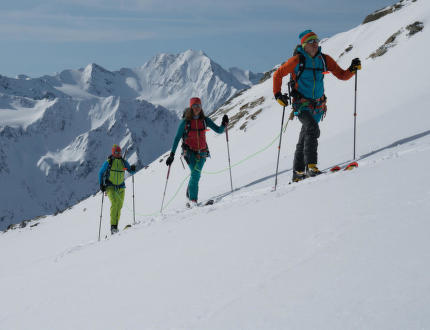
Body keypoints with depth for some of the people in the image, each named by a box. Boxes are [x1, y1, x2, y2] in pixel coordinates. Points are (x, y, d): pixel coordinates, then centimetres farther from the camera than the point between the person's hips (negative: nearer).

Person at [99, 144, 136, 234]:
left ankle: (115, 227, 17)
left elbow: (131, 172, 9)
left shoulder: (124, 162, 5)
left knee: (119, 207, 6)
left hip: (121, 188, 4)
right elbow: (101, 173, 6)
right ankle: (113, 225, -26)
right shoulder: (108, 162, -3)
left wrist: (133, 169, -15)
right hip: (110, 187, -4)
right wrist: (101, 184, -3)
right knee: (115, 202, -25)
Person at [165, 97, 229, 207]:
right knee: (195, 173, -20)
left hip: (202, 152, 3)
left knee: (196, 175, 5)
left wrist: (224, 125, -20)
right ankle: (193, 199, -18)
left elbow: (218, 130, 2)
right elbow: (177, 138, -3)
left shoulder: (205, 120, 2)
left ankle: (189, 195, 27)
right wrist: (172, 154, -6)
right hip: (189, 151, -3)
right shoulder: (185, 121, -5)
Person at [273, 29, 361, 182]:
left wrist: (352, 69, -13)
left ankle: (298, 173, 24)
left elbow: (342, 75, 6)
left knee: (304, 139, 14)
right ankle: (311, 166, -34)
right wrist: (278, 95, -6)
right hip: (302, 105, -5)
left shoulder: (324, 59, 4)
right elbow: (278, 75, 2)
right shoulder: (297, 60, -7)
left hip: (318, 105, 5)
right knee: (312, 129, -29)